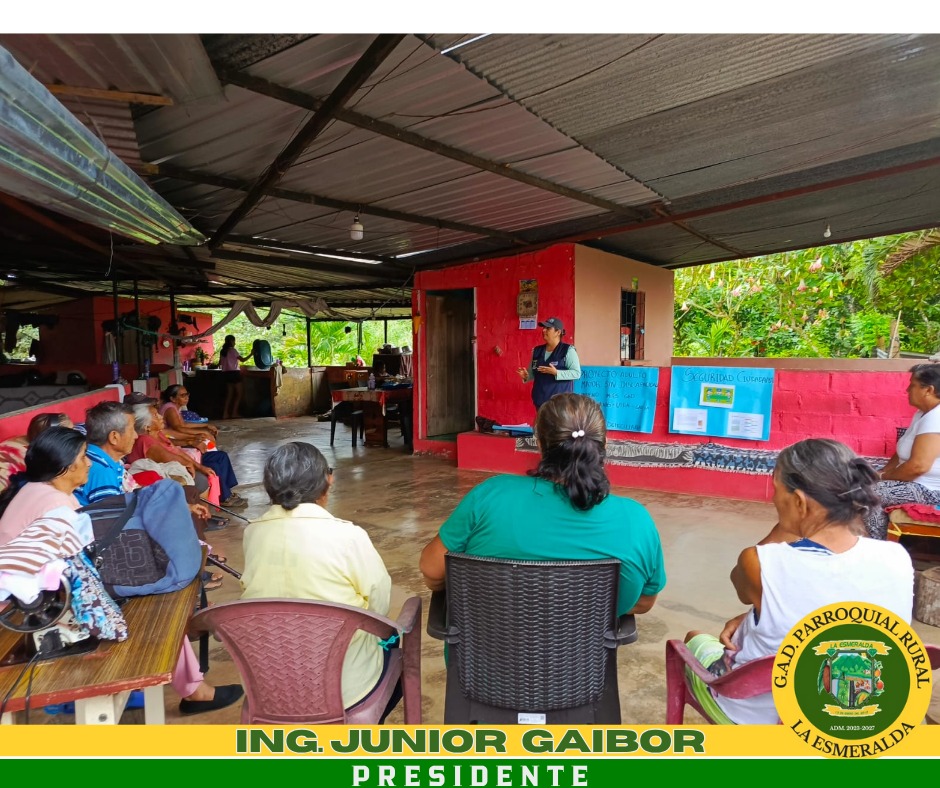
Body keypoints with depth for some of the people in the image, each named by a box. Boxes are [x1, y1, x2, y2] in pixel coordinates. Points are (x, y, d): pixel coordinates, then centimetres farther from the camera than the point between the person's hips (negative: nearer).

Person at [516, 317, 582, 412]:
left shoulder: (568, 350, -6)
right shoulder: (537, 351, 10)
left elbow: (577, 373, -12)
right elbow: (532, 373, 18)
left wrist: (556, 372, -24)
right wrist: (526, 376, -5)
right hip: (541, 400, 6)